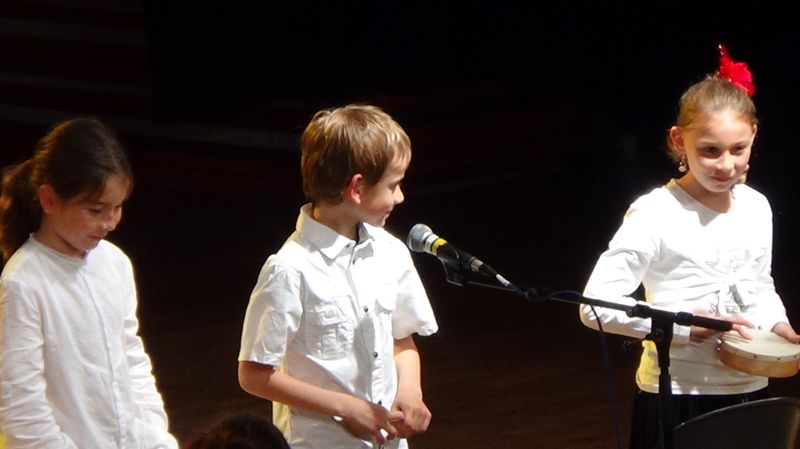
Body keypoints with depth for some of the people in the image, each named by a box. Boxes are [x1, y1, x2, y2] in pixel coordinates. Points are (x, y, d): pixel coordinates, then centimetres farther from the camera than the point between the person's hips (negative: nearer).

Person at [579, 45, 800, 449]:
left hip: (749, 390, 5)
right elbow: (596, 305, -20)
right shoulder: (656, 214, -14)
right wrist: (688, 325, -23)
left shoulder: (756, 208, 5)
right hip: (677, 397, -5)